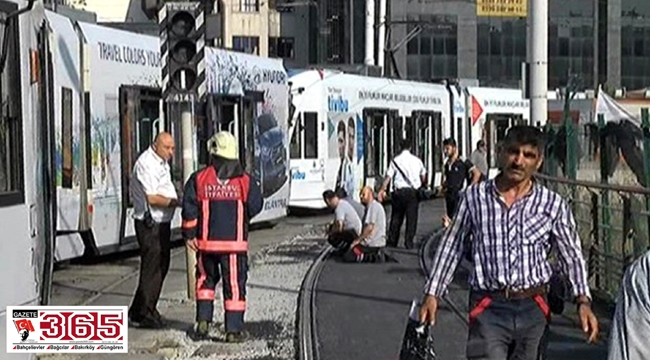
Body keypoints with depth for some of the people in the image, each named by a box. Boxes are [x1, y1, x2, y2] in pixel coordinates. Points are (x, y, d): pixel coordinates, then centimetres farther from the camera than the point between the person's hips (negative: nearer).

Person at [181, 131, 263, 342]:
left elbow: (189, 208, -5)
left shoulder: (199, 179, -2)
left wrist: (189, 234, 2)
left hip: (206, 240, 2)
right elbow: (255, 206, -2)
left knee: (206, 279, 21)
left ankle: (203, 320, 16)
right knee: (234, 284, 3)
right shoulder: (245, 181, -4)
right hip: (235, 242, -1)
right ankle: (234, 329, 2)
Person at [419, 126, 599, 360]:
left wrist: (583, 301, -5)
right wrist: (432, 294, 10)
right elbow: (451, 247, 11)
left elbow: (571, 255, 7)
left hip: (532, 308, 2)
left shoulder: (553, 205, 3)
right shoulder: (475, 197, 3)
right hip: (488, 308, -2)